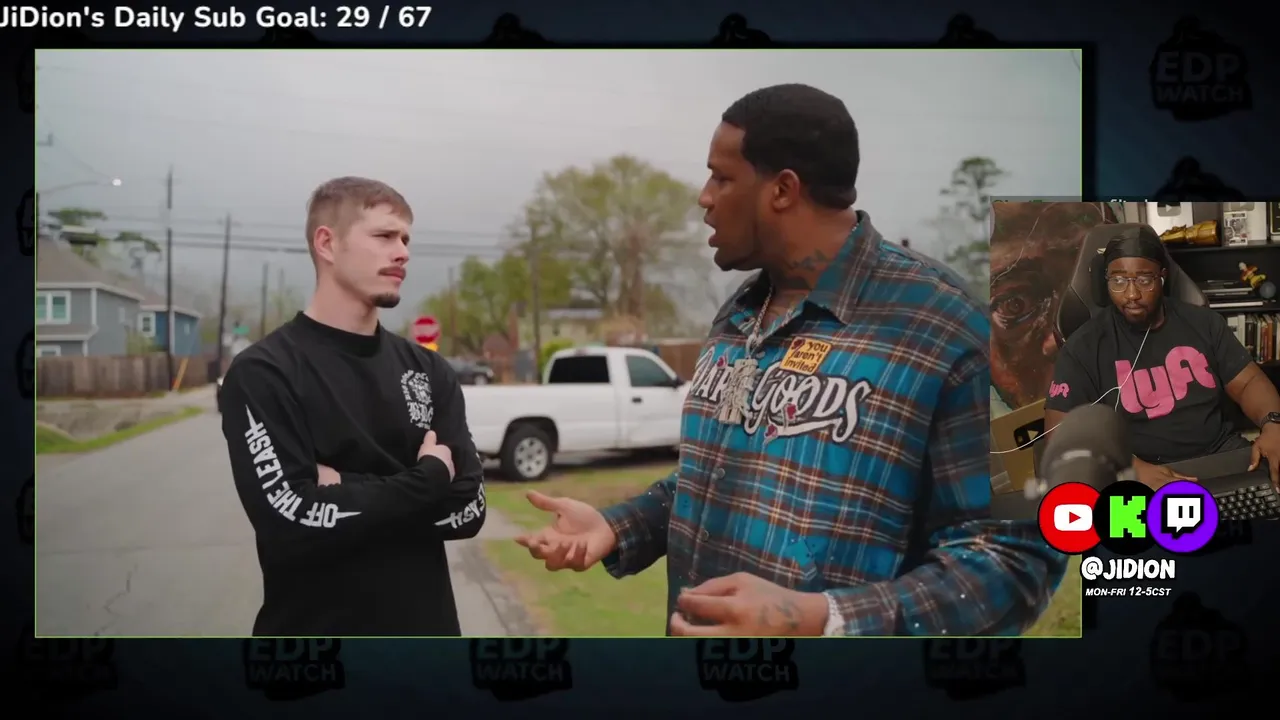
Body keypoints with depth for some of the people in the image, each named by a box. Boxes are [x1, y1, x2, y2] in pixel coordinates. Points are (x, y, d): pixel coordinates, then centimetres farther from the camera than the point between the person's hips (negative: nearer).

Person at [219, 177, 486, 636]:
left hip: (424, 640, 5)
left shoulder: (427, 370, 5)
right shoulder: (263, 373, -10)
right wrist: (428, 479, -14)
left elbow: (467, 507, -4)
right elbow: (292, 521, -22)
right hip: (313, 636, -5)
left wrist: (350, 493, -16)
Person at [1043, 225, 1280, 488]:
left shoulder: (1203, 322, 7)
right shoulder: (1084, 347, -6)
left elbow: (1249, 382, 11)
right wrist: (1130, 468, -26)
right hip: (1139, 478, -4)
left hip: (1223, 454, 4)